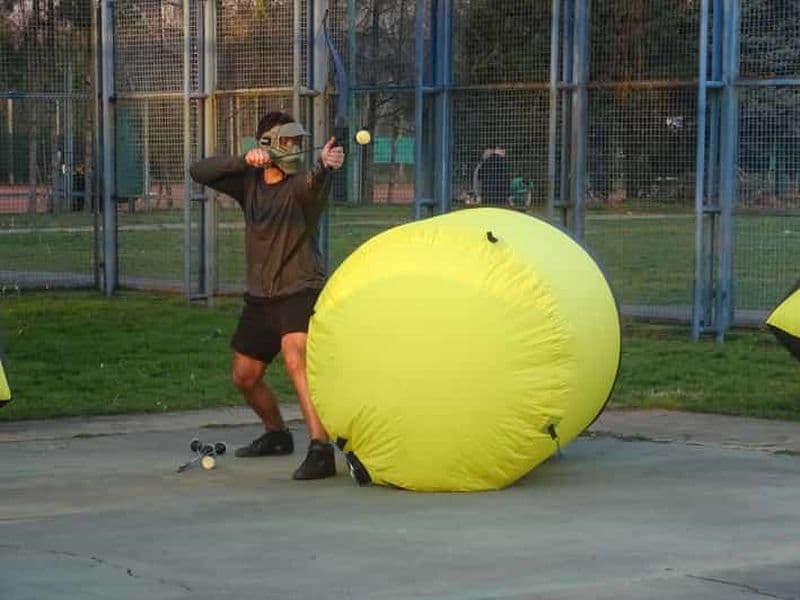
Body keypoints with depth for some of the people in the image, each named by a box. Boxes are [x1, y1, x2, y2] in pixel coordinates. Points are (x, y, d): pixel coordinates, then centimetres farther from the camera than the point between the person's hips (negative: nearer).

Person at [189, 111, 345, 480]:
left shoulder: (301, 182, -12)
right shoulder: (248, 181, 4)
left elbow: (310, 184, -36)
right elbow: (198, 172, -5)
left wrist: (324, 165, -60)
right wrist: (243, 160, -20)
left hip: (300, 291, -7)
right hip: (260, 297, 7)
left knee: (295, 357, -31)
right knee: (244, 376, 17)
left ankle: (320, 449, -38)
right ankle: (276, 435, 44)